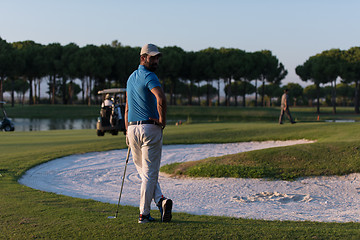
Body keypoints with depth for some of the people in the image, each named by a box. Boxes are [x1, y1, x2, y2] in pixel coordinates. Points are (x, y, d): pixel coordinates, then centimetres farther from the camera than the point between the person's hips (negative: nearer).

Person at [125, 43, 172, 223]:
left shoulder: (131, 77, 16)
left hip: (133, 128, 7)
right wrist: (162, 120, -15)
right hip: (151, 128, -7)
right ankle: (143, 214, 2)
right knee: (150, 173, 1)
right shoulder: (149, 76, -11)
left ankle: (160, 200, 1)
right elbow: (161, 98, -30)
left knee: (144, 172, 15)